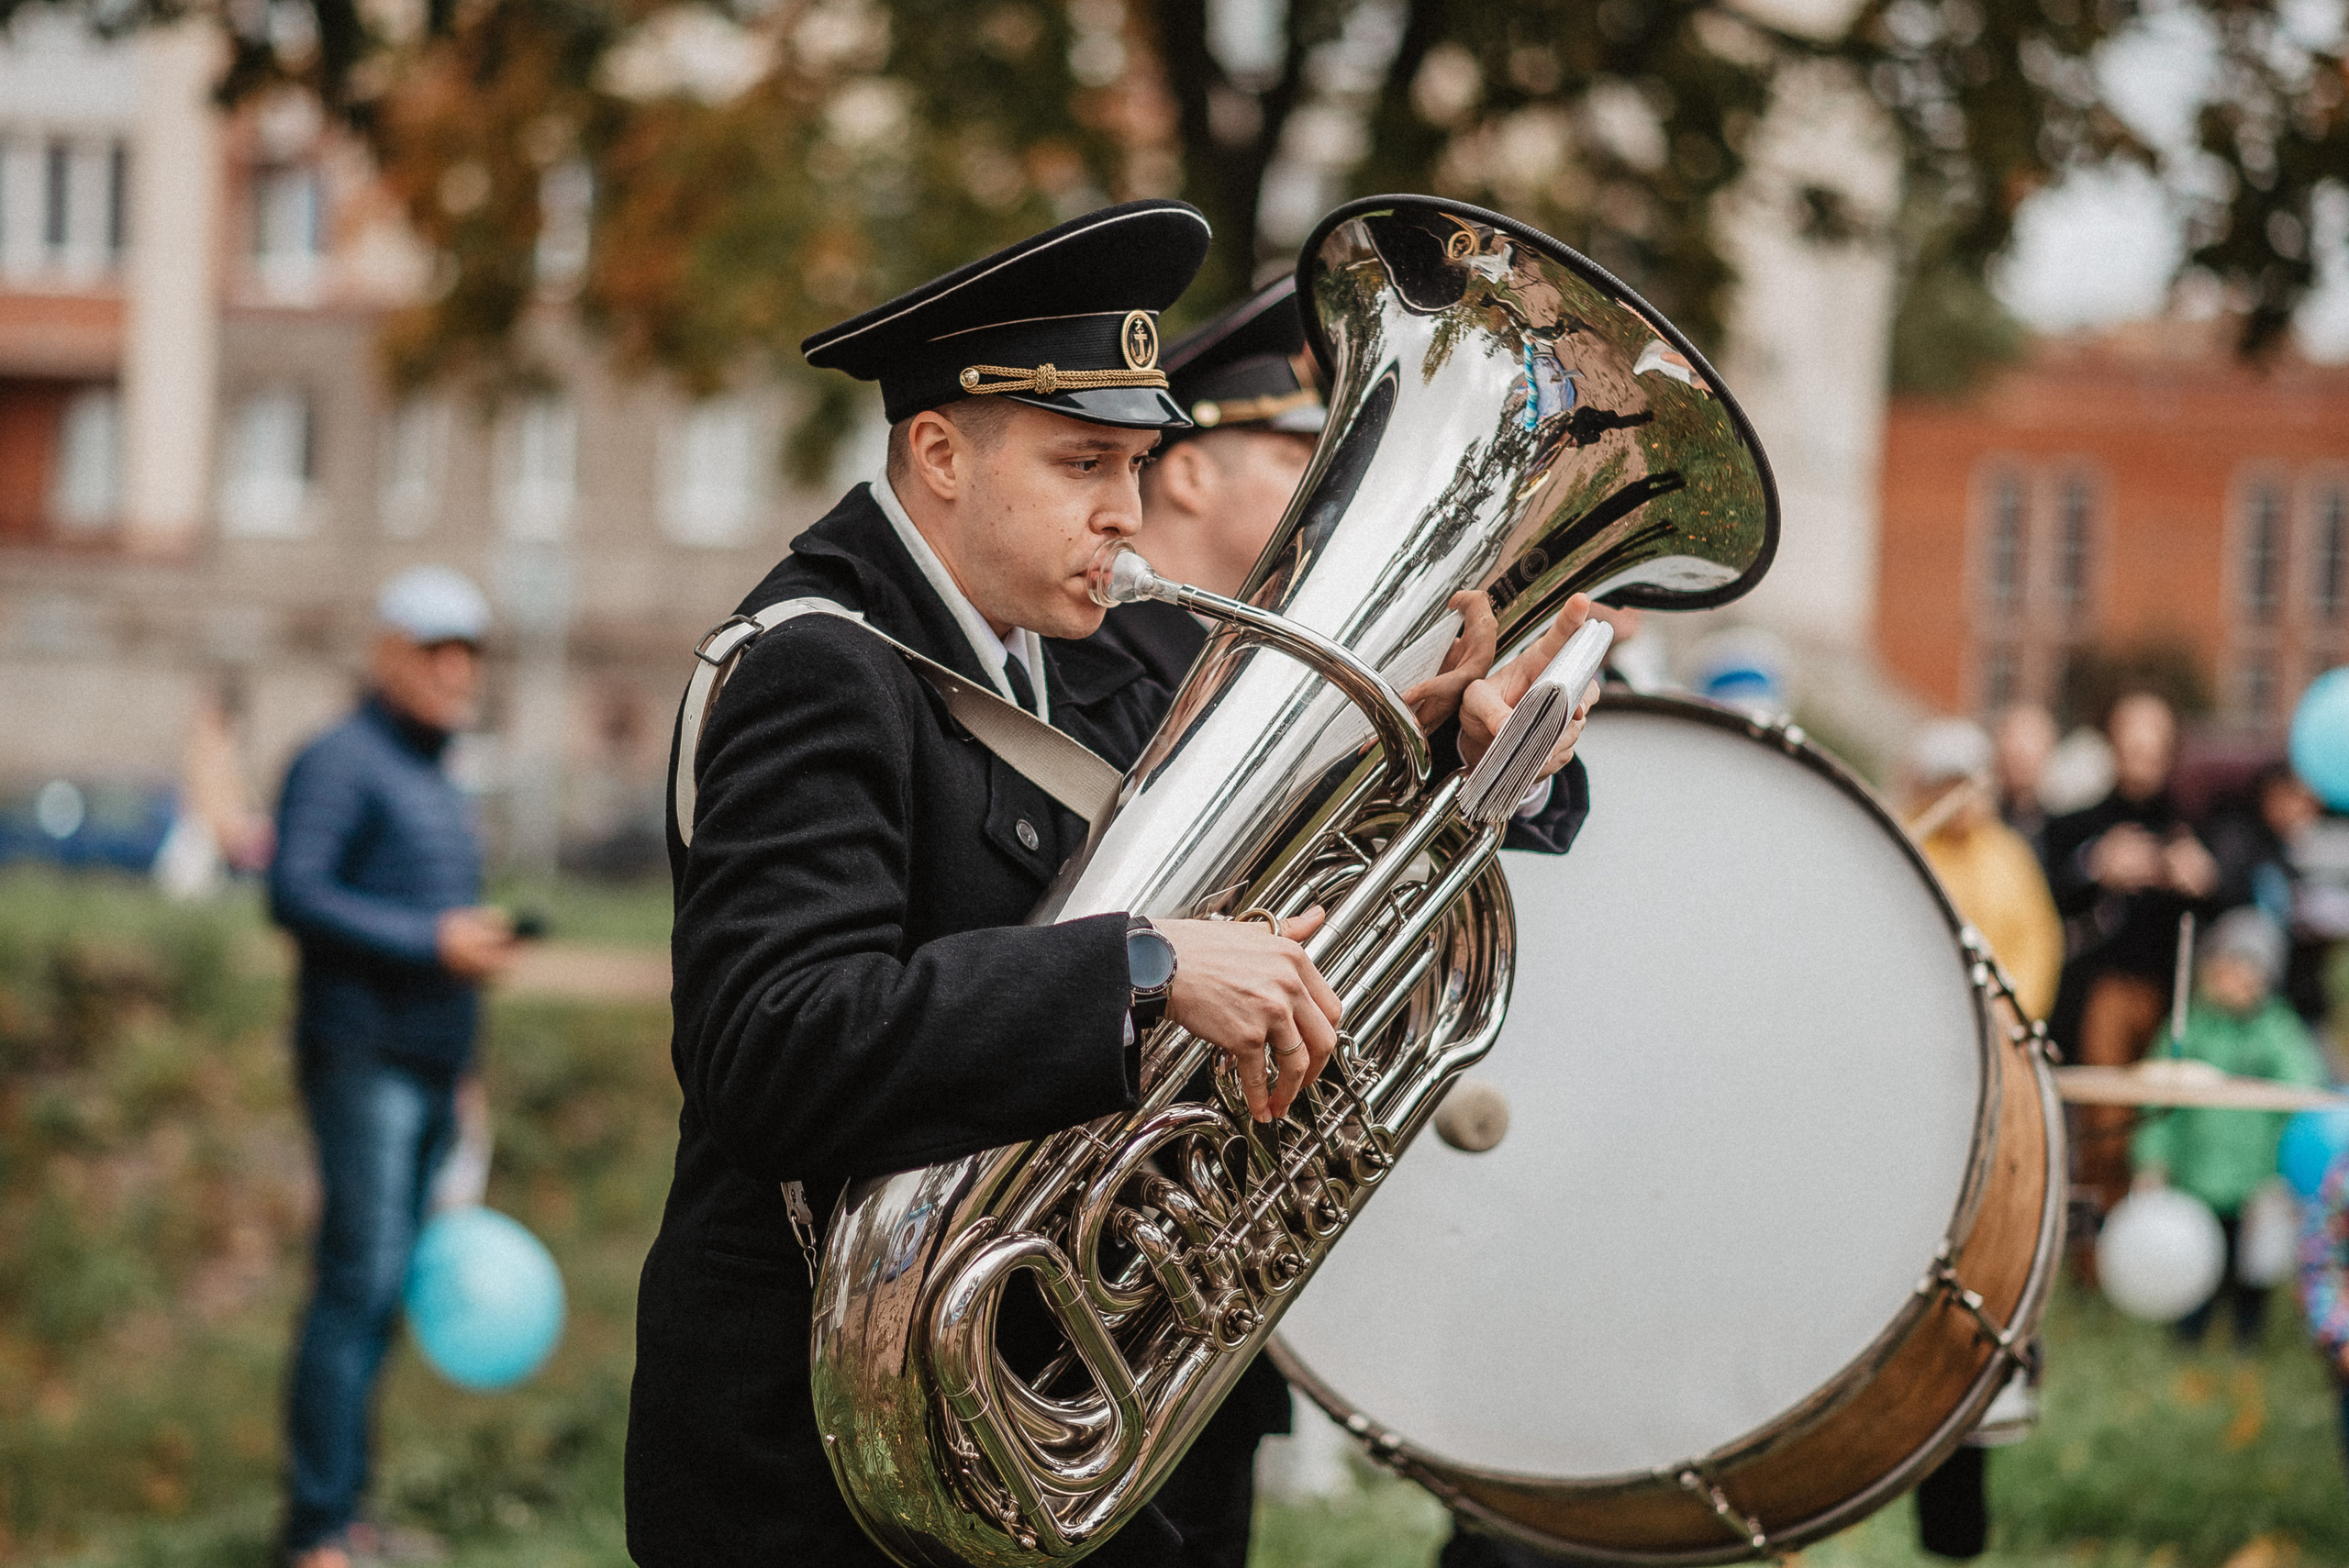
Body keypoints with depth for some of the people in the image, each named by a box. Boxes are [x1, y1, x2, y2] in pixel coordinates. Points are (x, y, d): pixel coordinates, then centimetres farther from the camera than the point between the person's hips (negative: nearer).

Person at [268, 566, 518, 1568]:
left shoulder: (435, 787, 22)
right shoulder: (340, 763, -5)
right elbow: (295, 894, -18)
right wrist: (435, 942, -22)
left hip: (428, 1067, 8)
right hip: (361, 1060, -8)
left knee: (381, 1293, 7)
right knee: (360, 1278, -14)